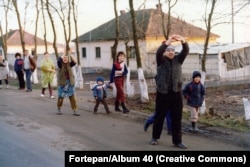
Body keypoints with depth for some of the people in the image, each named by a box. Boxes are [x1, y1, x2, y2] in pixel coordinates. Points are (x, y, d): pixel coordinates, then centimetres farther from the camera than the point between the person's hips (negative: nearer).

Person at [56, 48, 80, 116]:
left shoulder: (69, 64, 5)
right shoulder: (60, 64, -1)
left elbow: (75, 62, -14)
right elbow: (59, 60, -24)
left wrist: (70, 54, -16)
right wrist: (65, 53, -19)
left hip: (70, 82, 2)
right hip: (62, 82, -2)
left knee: (72, 96, -1)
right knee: (61, 96, 5)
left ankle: (75, 111, 2)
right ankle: (58, 109, 25)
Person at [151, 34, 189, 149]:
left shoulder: (178, 59, 8)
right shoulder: (161, 60, 2)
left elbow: (186, 51, -8)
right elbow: (159, 52, -19)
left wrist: (183, 41, -28)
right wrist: (168, 42, -34)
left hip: (176, 93, 2)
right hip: (163, 92, -2)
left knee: (177, 118, 3)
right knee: (159, 116, 8)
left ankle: (177, 141, 9)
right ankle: (155, 137, 26)